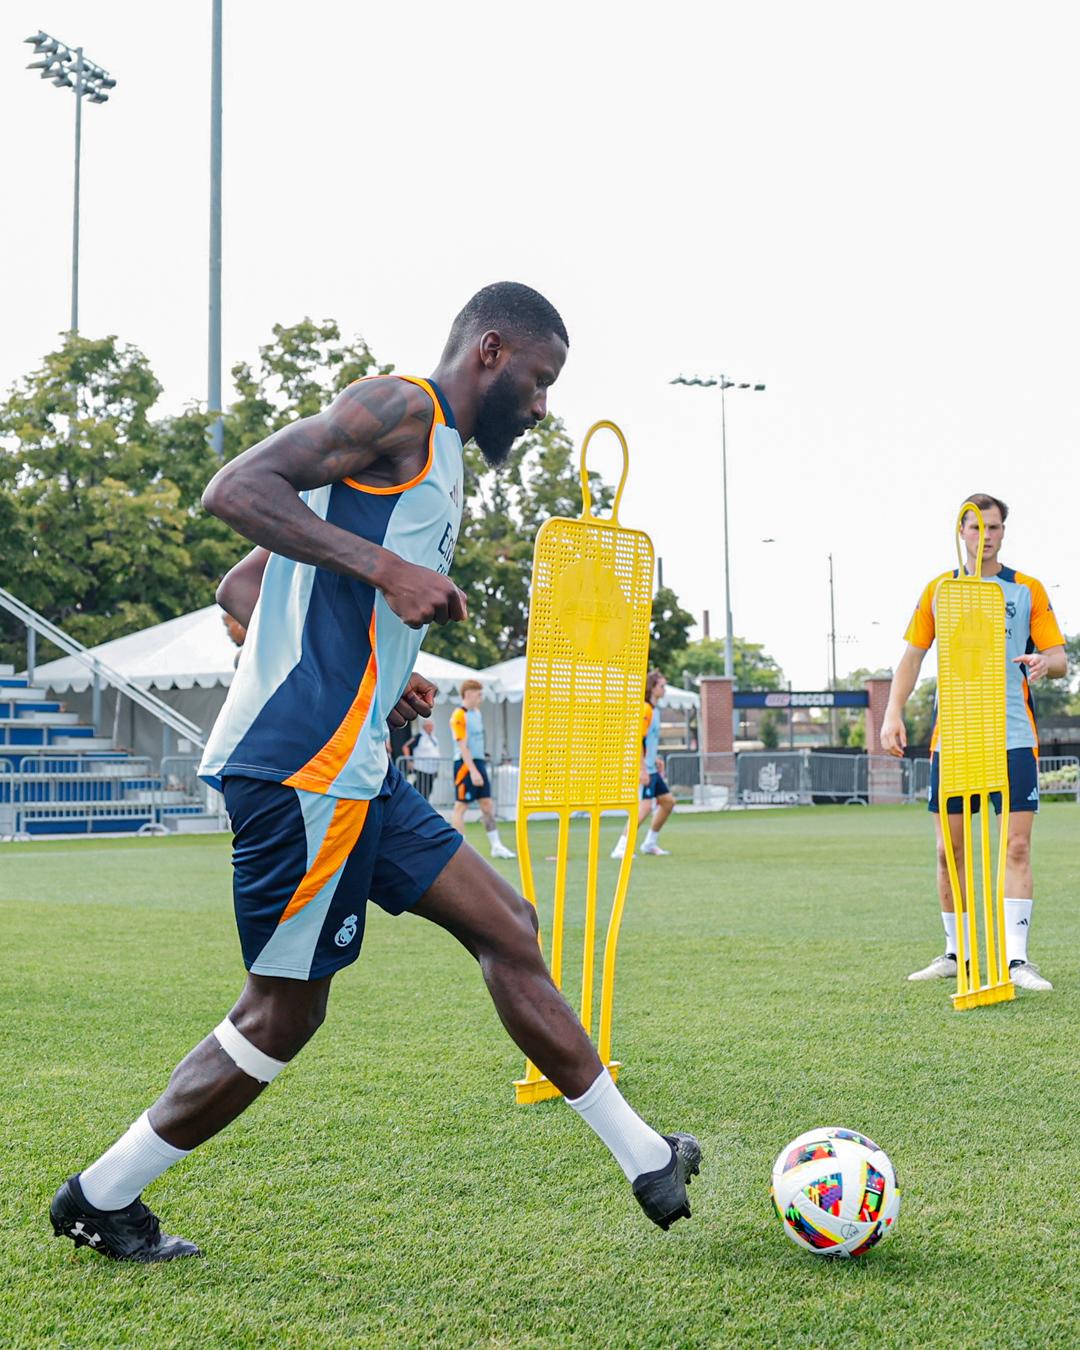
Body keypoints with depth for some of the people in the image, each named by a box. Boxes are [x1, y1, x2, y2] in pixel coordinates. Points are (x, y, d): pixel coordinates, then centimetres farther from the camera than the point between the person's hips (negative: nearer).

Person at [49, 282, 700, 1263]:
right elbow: (237, 488, -19)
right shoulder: (400, 410, -5)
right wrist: (385, 568, -22)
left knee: (505, 926, 11)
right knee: (285, 1012, -1)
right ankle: (100, 1200, 13)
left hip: (354, 767, 11)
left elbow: (240, 588, 25)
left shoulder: (432, 461, 24)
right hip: (305, 765, -11)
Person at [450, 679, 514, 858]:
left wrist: (481, 767, 19)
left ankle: (496, 846, 11)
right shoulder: (459, 716, -13)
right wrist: (473, 770, -23)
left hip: (479, 763, 9)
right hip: (465, 765, -9)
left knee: (487, 805, 7)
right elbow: (463, 746, -19)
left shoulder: (477, 713, 14)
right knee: (461, 806, -4)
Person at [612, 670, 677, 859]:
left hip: (651, 769, 10)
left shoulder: (654, 709, 15)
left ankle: (650, 843, 25)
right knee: (645, 805, -18)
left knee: (668, 801, 15)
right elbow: (637, 741, -21)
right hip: (643, 769, -10)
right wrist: (643, 769, -23)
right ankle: (621, 848, -18)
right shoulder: (645, 709, -15)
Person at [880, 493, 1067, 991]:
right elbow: (913, 655, 15)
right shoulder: (938, 591, 10)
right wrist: (893, 713, 3)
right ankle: (956, 953, 17)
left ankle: (1016, 958, -8)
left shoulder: (1028, 589, 6)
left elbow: (1059, 658, 4)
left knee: (1016, 847, -9)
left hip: (1014, 738, -2)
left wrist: (1044, 662, -20)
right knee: (949, 851, 4)